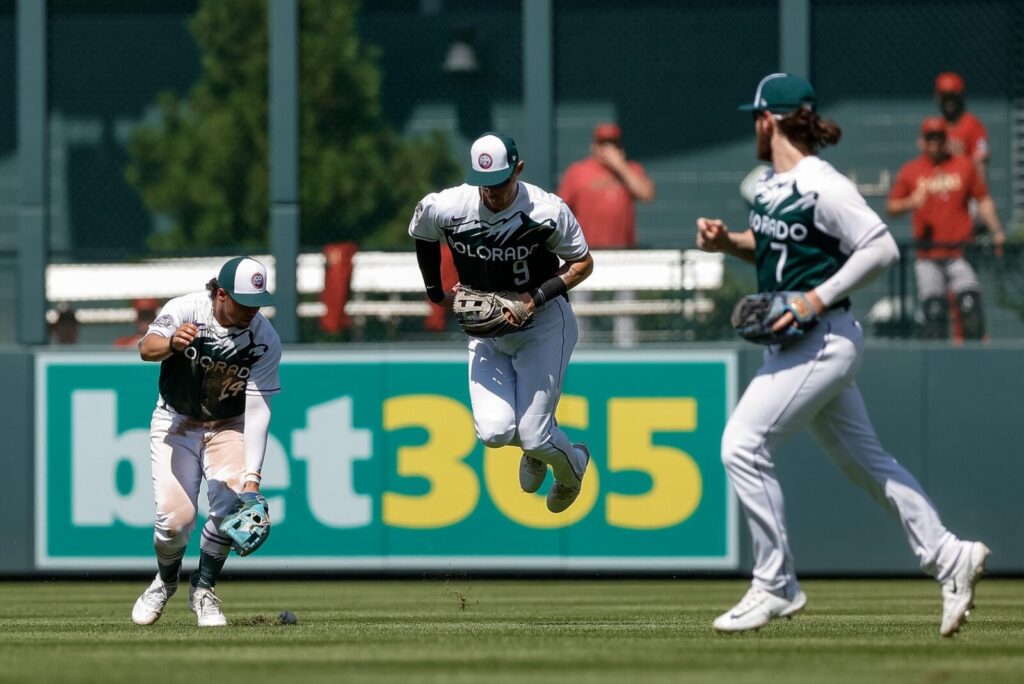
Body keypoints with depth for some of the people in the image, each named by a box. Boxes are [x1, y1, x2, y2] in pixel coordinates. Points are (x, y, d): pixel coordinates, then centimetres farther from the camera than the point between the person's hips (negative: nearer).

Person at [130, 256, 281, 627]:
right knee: (175, 516, -14)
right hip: (176, 422, -1)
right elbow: (146, 348, -37)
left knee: (230, 505, -21)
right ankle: (166, 580, 19)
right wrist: (171, 344, -62)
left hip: (228, 426, 1)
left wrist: (252, 478, -29)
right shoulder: (185, 310, -22)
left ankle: (203, 589, 3)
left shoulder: (265, 339, -18)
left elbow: (257, 411, -20)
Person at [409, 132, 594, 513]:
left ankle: (571, 467, 33)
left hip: (543, 325, -3)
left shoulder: (547, 212, -22)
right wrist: (435, 292, 12)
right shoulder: (443, 209, -16)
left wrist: (538, 297, -21)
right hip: (486, 332, 3)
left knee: (534, 436, -7)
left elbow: (583, 263, -8)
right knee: (494, 432, -13)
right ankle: (535, 449, 27)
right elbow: (422, 234, 10)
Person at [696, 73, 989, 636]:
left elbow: (881, 249, -20)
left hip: (822, 343, -10)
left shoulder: (823, 187, -17)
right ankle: (948, 558, 19)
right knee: (861, 458, 14)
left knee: (742, 446, -12)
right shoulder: (770, 184, 11)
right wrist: (727, 242, 6)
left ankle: (775, 585, -5)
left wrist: (818, 297, -23)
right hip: (793, 345, 10)